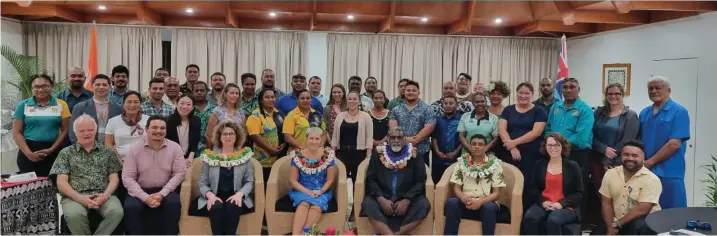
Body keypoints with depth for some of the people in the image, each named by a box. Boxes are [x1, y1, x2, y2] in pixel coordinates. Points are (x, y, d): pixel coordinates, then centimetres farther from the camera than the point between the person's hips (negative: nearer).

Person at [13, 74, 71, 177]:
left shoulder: (60, 104, 5)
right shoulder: (23, 105, 6)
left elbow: (64, 130, 3)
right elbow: (17, 133, 3)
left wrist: (51, 149, -9)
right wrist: (29, 153, -9)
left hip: (53, 152, 0)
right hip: (28, 152, 0)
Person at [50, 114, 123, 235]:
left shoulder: (107, 152, 17)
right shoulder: (66, 153, 14)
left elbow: (114, 179, 11)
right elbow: (61, 183, 4)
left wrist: (105, 195, -11)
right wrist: (80, 198, -13)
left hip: (103, 196, 1)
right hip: (75, 197, -1)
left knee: (117, 211, -32)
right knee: (74, 215, -35)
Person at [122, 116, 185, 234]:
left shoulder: (175, 148, 0)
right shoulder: (134, 149, -2)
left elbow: (179, 173, -3)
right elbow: (127, 177, -6)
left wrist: (162, 194, -16)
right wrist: (145, 197, -19)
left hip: (165, 191, 0)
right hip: (140, 191, 0)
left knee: (174, 203, -29)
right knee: (131, 207, -29)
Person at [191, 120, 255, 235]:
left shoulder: (245, 155, 9)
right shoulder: (210, 156, 10)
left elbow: (249, 181, 3)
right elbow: (202, 183, 5)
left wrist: (240, 194, -16)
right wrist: (210, 195, -15)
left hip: (235, 199, 0)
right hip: (215, 199, 0)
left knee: (232, 206, -33)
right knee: (217, 206, -32)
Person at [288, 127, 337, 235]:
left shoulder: (328, 155, -2)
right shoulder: (298, 155, -3)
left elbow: (330, 179, 2)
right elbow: (293, 180, -1)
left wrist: (320, 191, -14)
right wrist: (307, 191, -14)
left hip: (321, 191, 0)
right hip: (302, 190, 0)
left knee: (317, 205, -33)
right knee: (304, 203, -33)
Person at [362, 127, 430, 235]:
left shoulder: (414, 156, 10)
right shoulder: (379, 155, 12)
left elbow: (420, 181, 3)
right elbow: (371, 179, 4)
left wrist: (407, 200, -13)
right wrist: (381, 199, -14)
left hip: (408, 199, 0)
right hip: (383, 198, 0)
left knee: (424, 205, -29)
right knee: (368, 204, -29)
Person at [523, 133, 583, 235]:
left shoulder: (572, 166, 5)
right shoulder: (540, 165, 12)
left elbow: (579, 193, 2)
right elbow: (534, 188, 13)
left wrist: (561, 204, -12)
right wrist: (542, 201, -8)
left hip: (566, 207, -2)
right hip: (543, 204, 3)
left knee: (553, 220, -36)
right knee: (529, 218, -30)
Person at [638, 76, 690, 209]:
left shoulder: (679, 112, -6)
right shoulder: (644, 113, 14)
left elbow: (674, 144, -14)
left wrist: (650, 162, -12)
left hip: (668, 173, -6)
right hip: (645, 171, 6)